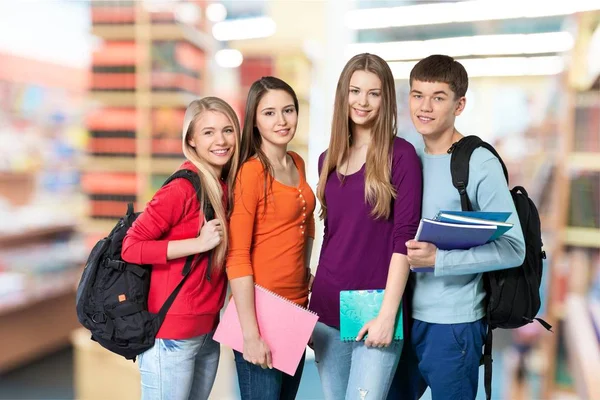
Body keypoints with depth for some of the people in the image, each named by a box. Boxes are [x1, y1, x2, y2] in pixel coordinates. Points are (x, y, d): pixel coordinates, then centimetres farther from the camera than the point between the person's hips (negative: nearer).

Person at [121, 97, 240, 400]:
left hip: (208, 331, 7)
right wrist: (199, 243, -22)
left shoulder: (226, 186, 4)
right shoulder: (182, 188, -17)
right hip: (172, 334, -7)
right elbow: (130, 246, -18)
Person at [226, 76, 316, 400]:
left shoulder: (297, 163, 6)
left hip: (297, 308, 7)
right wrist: (250, 334, -20)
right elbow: (236, 257, -19)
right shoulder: (251, 171, -16)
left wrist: (304, 268, 13)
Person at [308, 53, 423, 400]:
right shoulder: (328, 159, 9)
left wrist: (388, 313, -15)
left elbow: (404, 238, -10)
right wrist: (315, 305, 12)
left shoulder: (401, 154, -6)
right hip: (328, 309, 5)